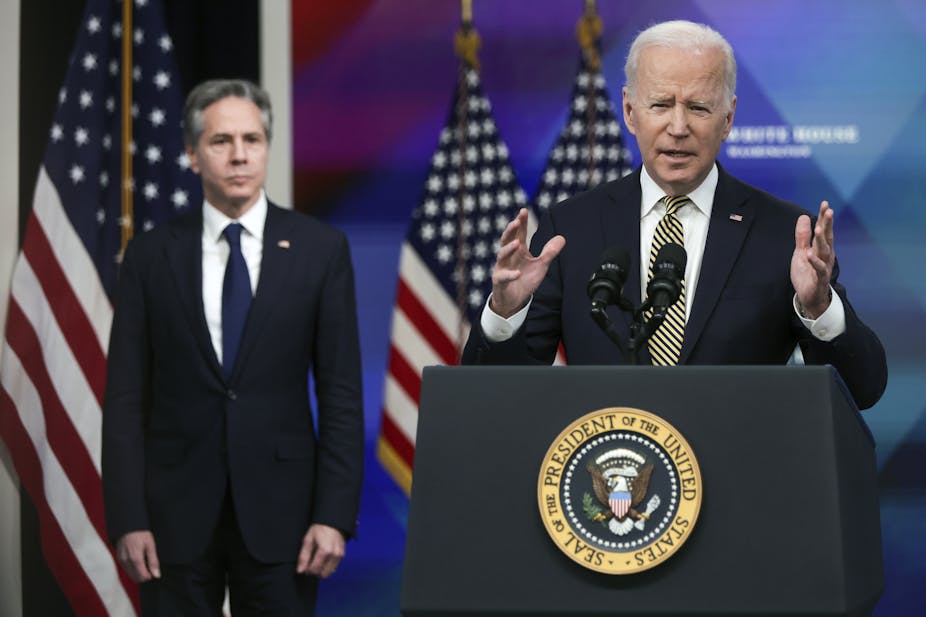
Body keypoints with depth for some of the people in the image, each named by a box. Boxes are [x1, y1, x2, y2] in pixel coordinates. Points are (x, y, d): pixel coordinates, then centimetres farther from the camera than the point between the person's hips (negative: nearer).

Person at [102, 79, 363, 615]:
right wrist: (127, 519, -5)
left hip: (279, 508, 0)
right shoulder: (151, 255, 4)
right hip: (176, 510, 1)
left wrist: (335, 516, -7)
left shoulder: (321, 249, 2)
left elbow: (341, 394, 0)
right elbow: (126, 398, 3)